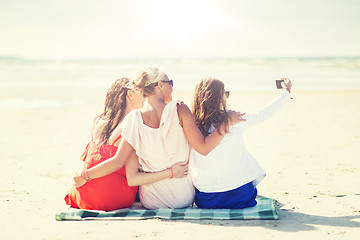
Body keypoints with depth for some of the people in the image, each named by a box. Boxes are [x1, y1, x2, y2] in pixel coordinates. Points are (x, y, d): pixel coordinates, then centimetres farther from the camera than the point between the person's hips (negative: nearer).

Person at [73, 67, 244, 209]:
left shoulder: (134, 120, -13)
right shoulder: (179, 110, -16)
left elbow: (118, 161, -15)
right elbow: (203, 148, -19)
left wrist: (85, 175, -4)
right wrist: (226, 123, -13)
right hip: (185, 199, 0)